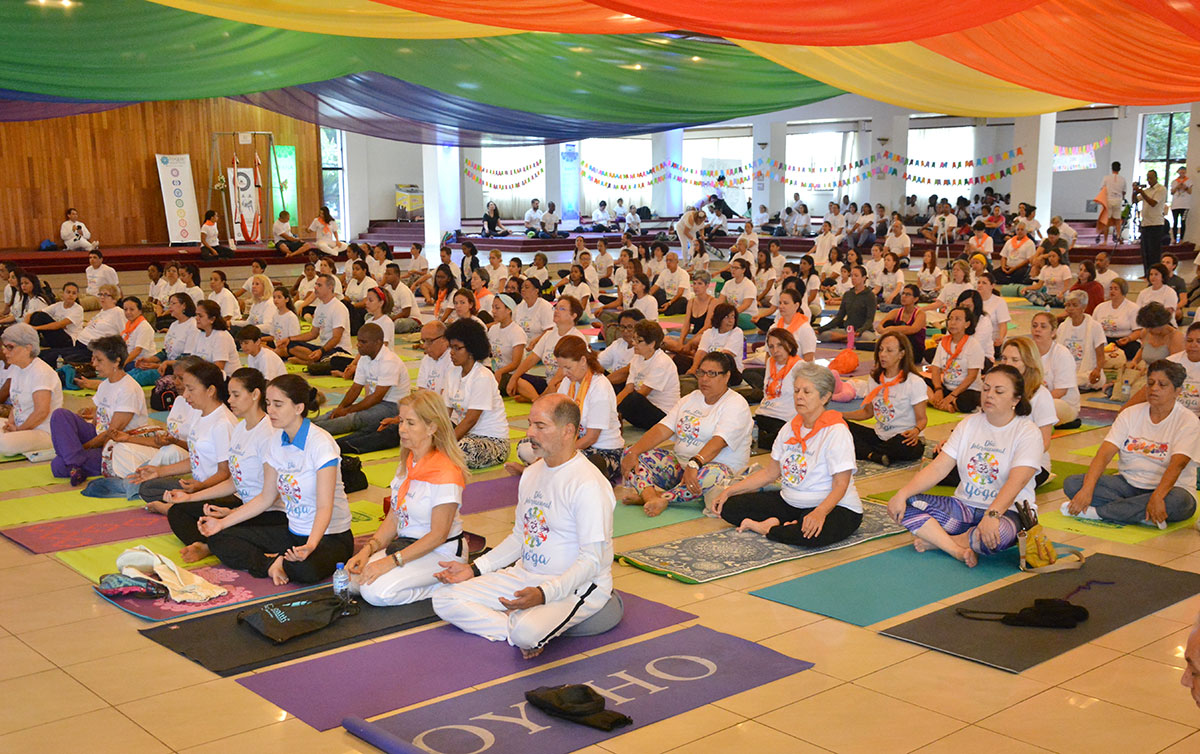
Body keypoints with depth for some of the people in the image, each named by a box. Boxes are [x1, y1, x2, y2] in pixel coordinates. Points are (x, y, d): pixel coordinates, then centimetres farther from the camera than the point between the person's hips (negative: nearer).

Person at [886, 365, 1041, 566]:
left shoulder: (1028, 432, -7)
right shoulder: (969, 424, 8)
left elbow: (1016, 482, -23)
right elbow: (938, 468, 2)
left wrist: (993, 514, -40)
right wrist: (902, 493, -12)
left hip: (1006, 511, -5)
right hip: (965, 507, 5)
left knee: (998, 535, -41)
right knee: (904, 505, -15)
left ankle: (937, 540, -15)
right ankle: (957, 550, -27)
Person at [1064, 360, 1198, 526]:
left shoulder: (1188, 421, -7)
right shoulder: (1130, 414, 4)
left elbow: (1177, 464, -23)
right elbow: (1104, 454, -8)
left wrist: (1157, 497, -41)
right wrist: (1087, 490, -24)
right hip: (1128, 483, 4)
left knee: (1178, 502, -41)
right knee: (1072, 483, -18)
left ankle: (1095, 512, -31)